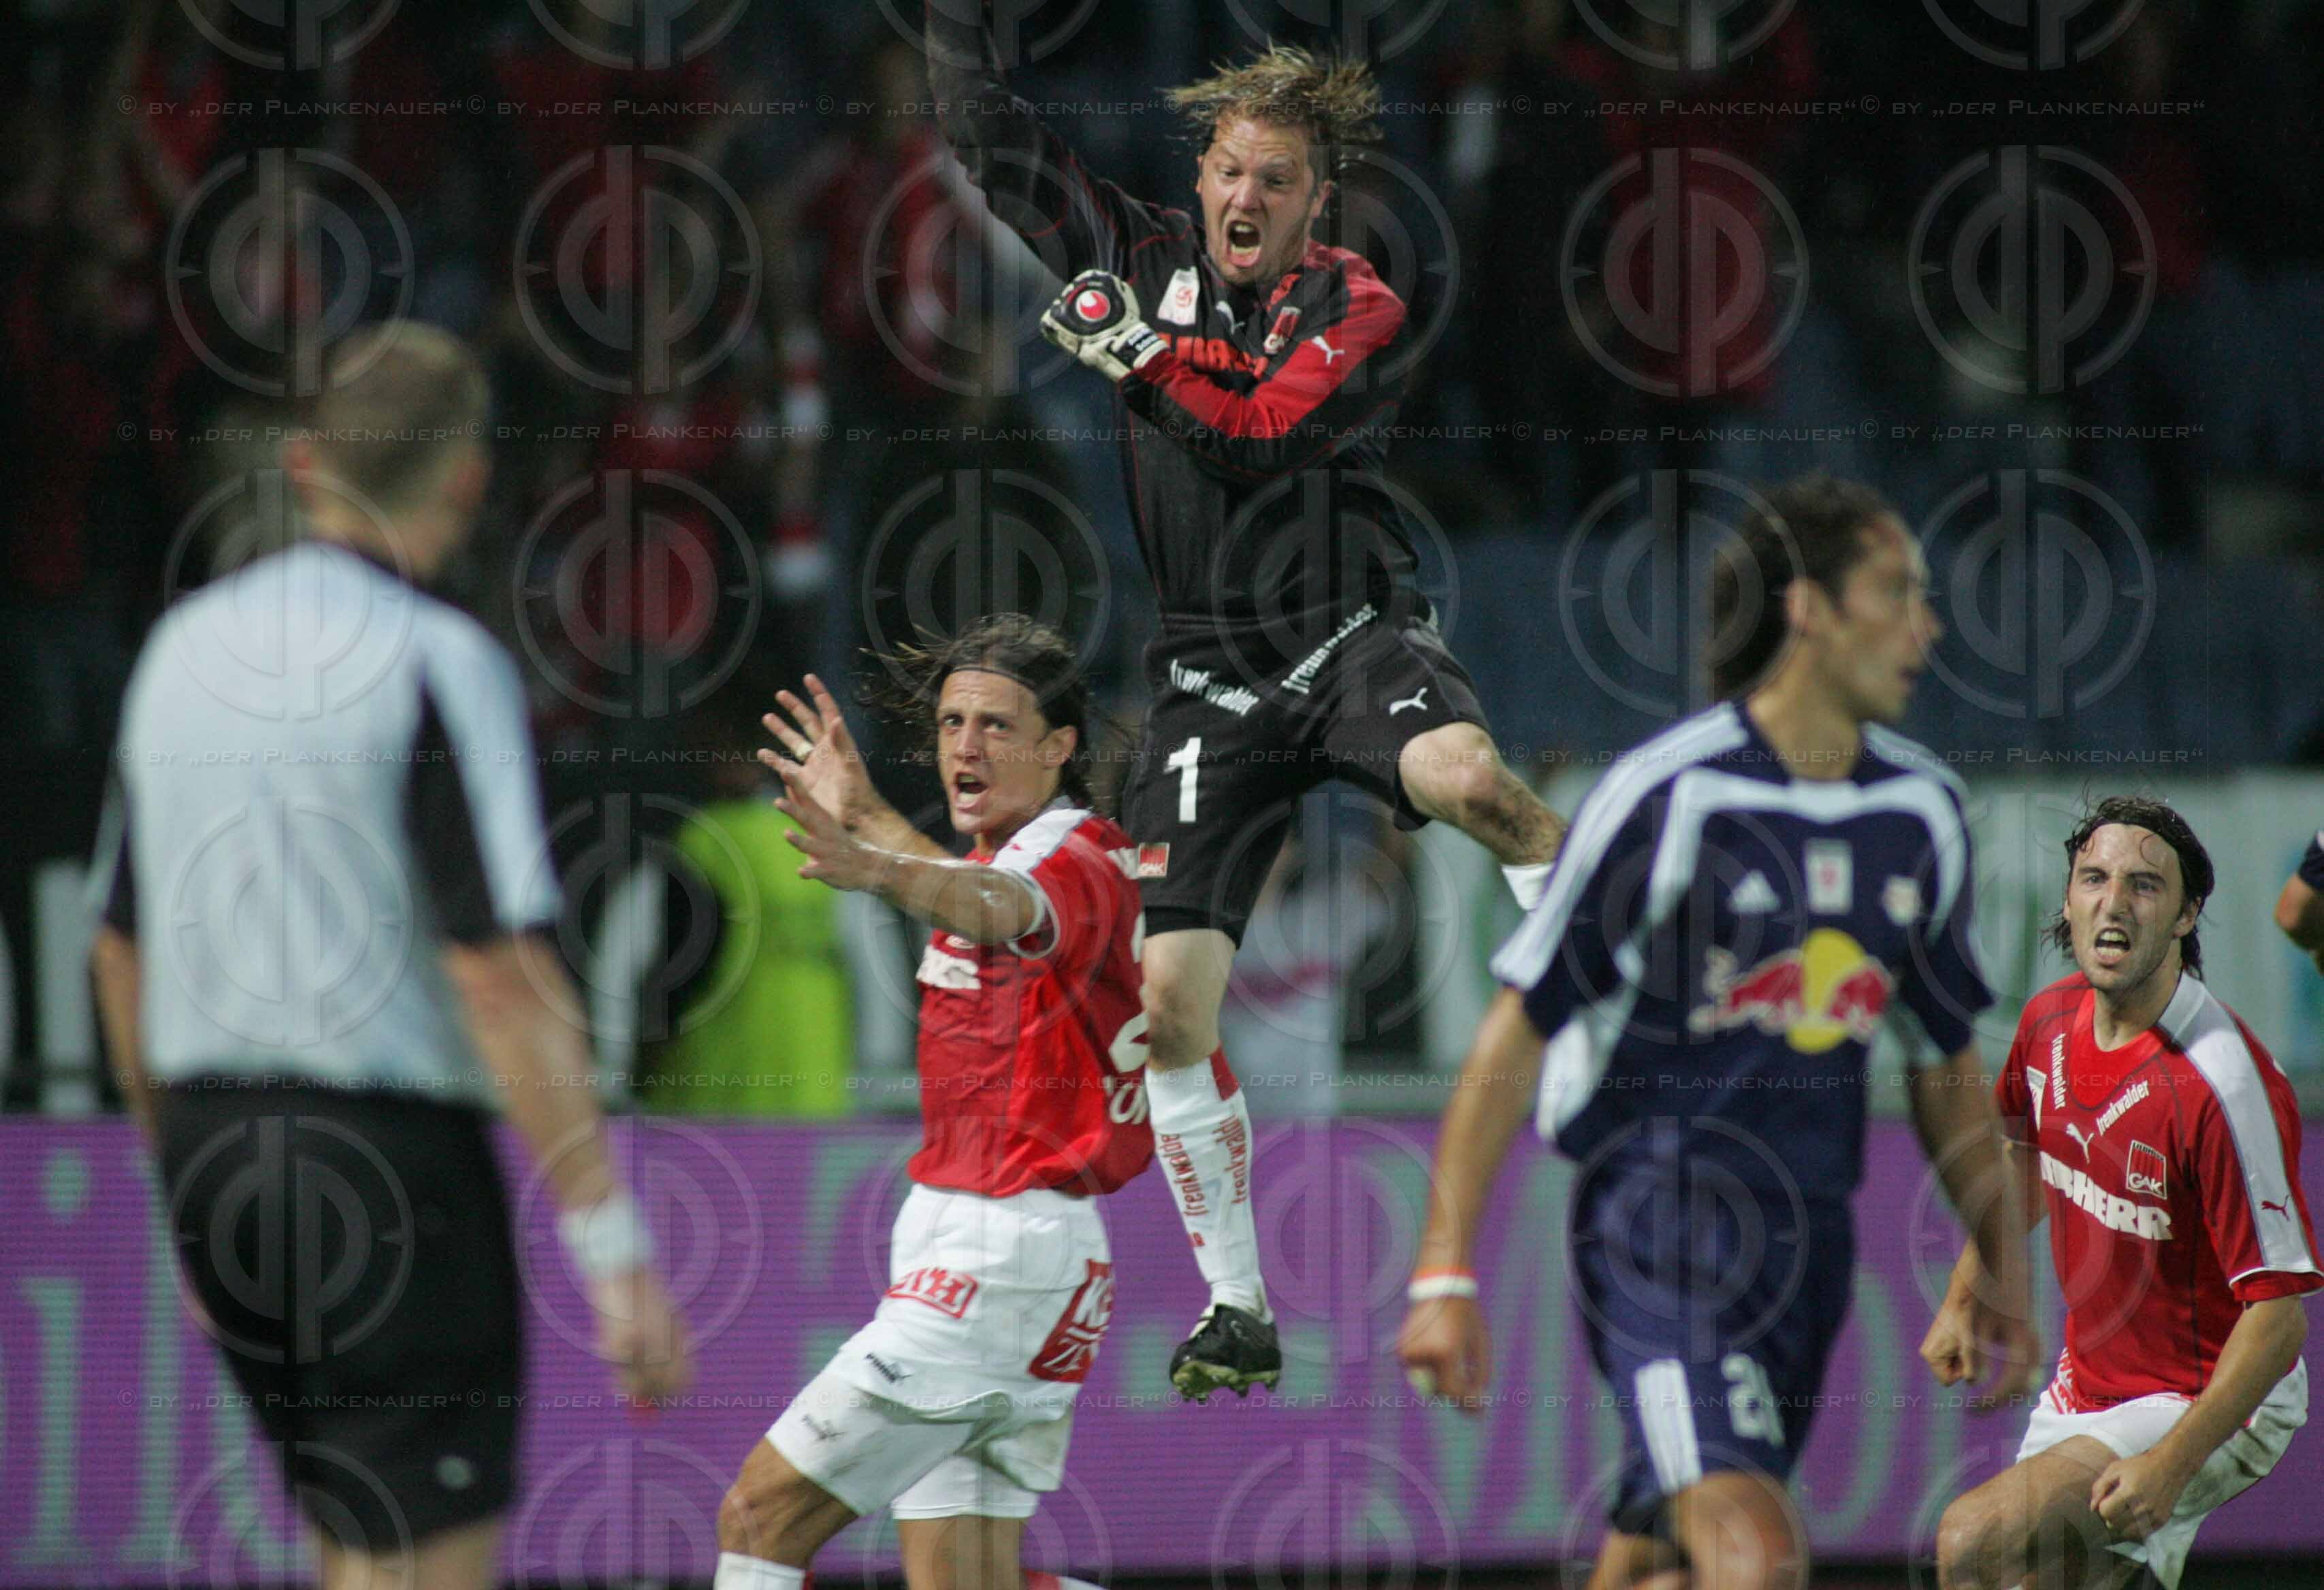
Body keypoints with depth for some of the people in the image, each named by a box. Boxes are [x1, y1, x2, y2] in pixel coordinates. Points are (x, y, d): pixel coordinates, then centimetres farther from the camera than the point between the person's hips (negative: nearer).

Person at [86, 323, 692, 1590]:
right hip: (393, 1157, -7)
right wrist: (614, 1252, -19)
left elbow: (123, 951, 16)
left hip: (216, 1153, 7)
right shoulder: (438, 663, -13)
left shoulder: (184, 647, 9)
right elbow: (503, 976, -20)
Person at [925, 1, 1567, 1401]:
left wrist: (1142, 358, -23)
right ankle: (1237, 1308, 6)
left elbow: (1262, 435, -19)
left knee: (1466, 776, -39)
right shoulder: (1141, 257, 7)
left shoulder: (1356, 310, -3)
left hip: (1350, 637, -3)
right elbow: (989, 131, 10)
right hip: (1212, 681, 3)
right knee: (1169, 1001, -6)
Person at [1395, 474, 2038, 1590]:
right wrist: (1445, 1275, -10)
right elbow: (1516, 1034, -6)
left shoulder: (1922, 814, 10)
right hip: (1659, 1215, -6)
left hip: (1809, 1244, 7)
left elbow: (1948, 1061, 23)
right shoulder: (1667, 795, -9)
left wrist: (2003, 1268, 20)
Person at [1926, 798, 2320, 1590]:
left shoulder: (2220, 1084, -28)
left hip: (2208, 1405, -8)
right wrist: (1963, 1297, 20)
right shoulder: (2052, 1018, -4)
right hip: (2087, 1385, 8)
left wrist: (2171, 1465, -31)